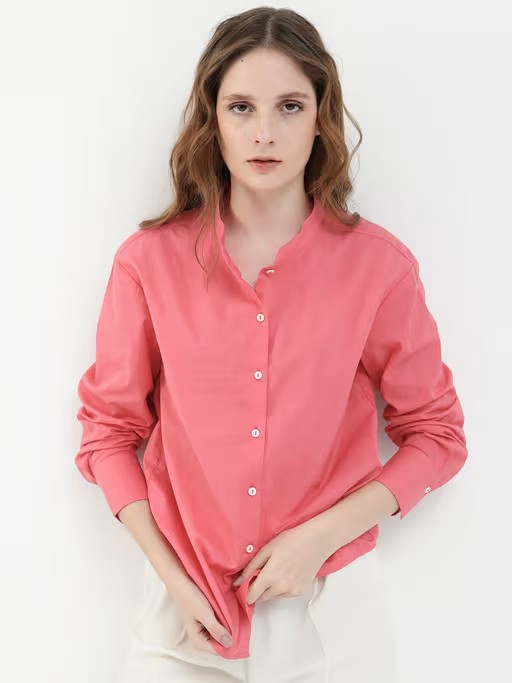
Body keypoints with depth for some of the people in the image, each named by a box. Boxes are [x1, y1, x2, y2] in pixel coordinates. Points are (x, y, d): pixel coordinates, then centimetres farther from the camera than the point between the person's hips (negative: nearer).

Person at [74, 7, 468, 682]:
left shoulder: (380, 264, -8)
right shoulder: (149, 260, -7)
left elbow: (435, 434, -1)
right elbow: (109, 429, 1)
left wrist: (320, 536, -12)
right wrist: (172, 577, -7)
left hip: (333, 608, 0)